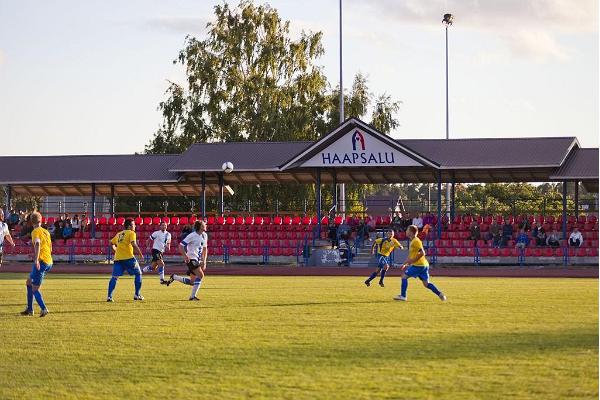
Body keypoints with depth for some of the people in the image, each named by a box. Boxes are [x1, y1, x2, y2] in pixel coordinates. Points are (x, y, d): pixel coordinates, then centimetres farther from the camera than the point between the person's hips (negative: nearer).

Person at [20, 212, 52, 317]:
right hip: (49, 262, 8)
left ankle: (43, 309, -19)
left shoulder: (36, 232, -7)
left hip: (41, 262, -8)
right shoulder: (46, 232, 17)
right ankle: (29, 309, 20)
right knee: (29, 283, 19)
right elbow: (50, 247, 25)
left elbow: (37, 244, -25)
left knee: (35, 288, -6)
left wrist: (36, 259, -34)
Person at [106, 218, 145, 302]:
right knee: (138, 273, 12)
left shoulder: (119, 234, 21)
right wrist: (140, 254, -9)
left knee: (115, 277, 1)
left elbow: (111, 243, 26)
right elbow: (134, 244, -14)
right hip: (128, 257, -5)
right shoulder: (131, 233, 1)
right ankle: (137, 295, 10)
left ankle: (109, 296, -12)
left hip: (117, 258, 5)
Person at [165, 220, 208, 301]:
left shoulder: (204, 236, 10)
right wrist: (185, 256, -24)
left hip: (197, 259, 8)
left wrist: (204, 261, 12)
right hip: (191, 259, -8)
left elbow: (204, 249, 21)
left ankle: (174, 277, 23)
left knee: (192, 282, 7)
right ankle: (193, 296, -16)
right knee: (200, 275, -21)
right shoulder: (192, 236, -14)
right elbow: (181, 246, -14)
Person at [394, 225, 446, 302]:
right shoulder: (413, 241, 19)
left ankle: (403, 296, -5)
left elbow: (422, 253, -21)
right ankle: (440, 294, 3)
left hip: (418, 265, -10)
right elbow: (411, 256, 28)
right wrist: (405, 264, 25)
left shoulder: (416, 241, -11)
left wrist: (412, 260, -18)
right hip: (424, 265, 10)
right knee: (426, 283, 9)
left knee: (404, 276, -4)